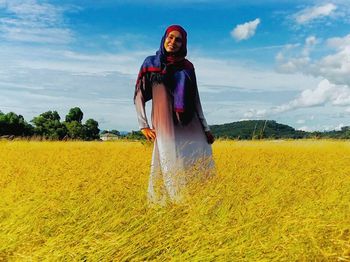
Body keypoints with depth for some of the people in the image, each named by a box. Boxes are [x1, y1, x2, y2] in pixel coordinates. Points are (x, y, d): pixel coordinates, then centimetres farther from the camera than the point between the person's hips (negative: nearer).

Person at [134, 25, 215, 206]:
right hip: (166, 124, -3)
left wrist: (205, 128, 9)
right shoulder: (151, 63, 7)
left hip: (190, 125, 3)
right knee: (171, 164, -9)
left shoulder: (187, 66, 13)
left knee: (201, 164, -4)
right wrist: (143, 126, -5)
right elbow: (139, 96, 5)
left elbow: (195, 99, 15)